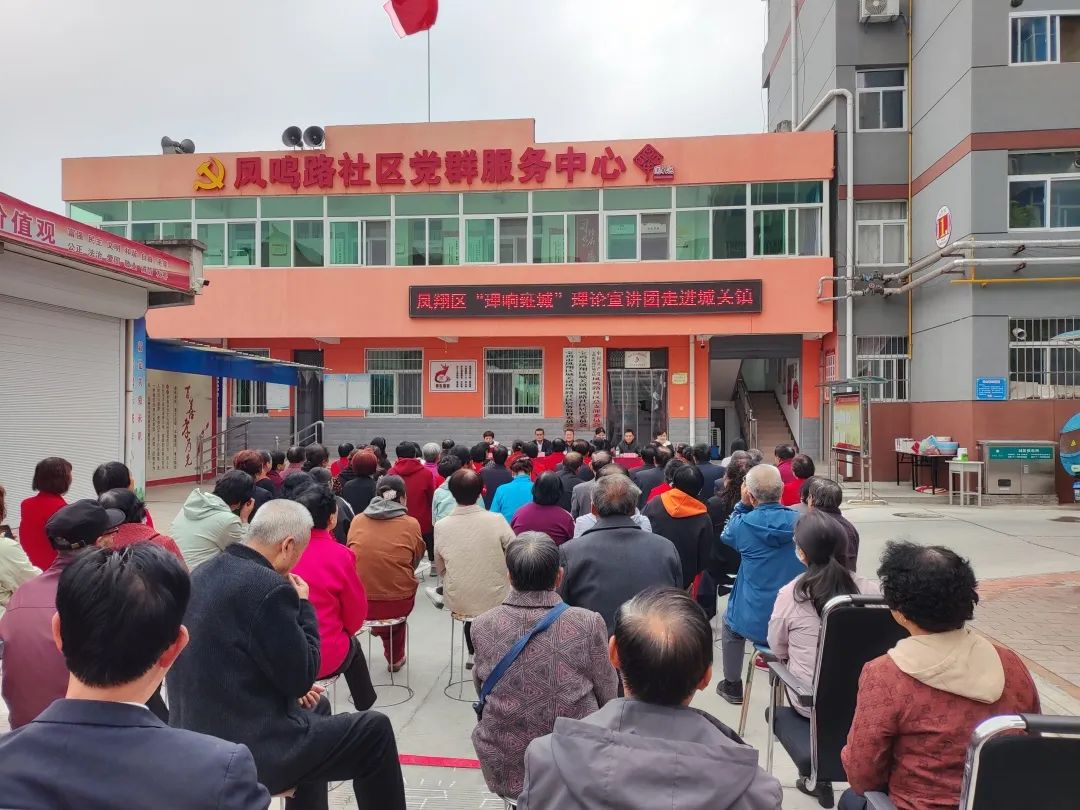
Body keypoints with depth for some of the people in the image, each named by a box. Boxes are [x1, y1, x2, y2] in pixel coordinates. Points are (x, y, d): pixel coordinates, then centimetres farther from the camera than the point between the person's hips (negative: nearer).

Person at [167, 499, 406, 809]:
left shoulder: (203, 574, 5)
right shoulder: (270, 587, -23)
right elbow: (301, 678, -16)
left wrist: (295, 690, 12)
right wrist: (303, 606, -6)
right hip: (246, 751, -9)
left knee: (317, 705, 31)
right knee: (375, 730, 5)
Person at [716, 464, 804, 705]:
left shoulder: (744, 524, -16)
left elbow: (726, 535, 9)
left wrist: (742, 504, 4)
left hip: (756, 623, -2)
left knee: (729, 619, 32)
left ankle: (732, 686, 41)